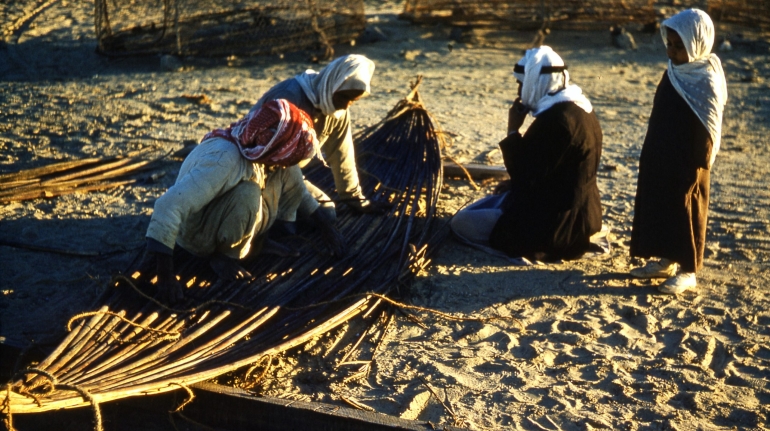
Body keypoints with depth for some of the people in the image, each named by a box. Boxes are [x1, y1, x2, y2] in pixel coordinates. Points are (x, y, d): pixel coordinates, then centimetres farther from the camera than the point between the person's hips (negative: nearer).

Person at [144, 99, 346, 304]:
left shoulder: (261, 151, -12)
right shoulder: (223, 160, -36)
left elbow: (296, 188, 7)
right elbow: (168, 207, -40)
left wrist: (326, 227, 7)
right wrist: (165, 277, -40)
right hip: (199, 233, -6)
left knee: (289, 175, -11)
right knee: (248, 194, -34)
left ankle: (258, 237, 2)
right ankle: (220, 254, -11)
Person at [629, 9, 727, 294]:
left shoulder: (706, 82, -17)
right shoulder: (674, 72, 6)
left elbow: (708, 132, -16)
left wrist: (697, 169, -15)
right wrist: (651, 157, 15)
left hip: (686, 165, -8)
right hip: (660, 160, 8)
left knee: (685, 215, 2)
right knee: (657, 209, 14)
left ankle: (687, 271, 14)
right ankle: (665, 260, 29)